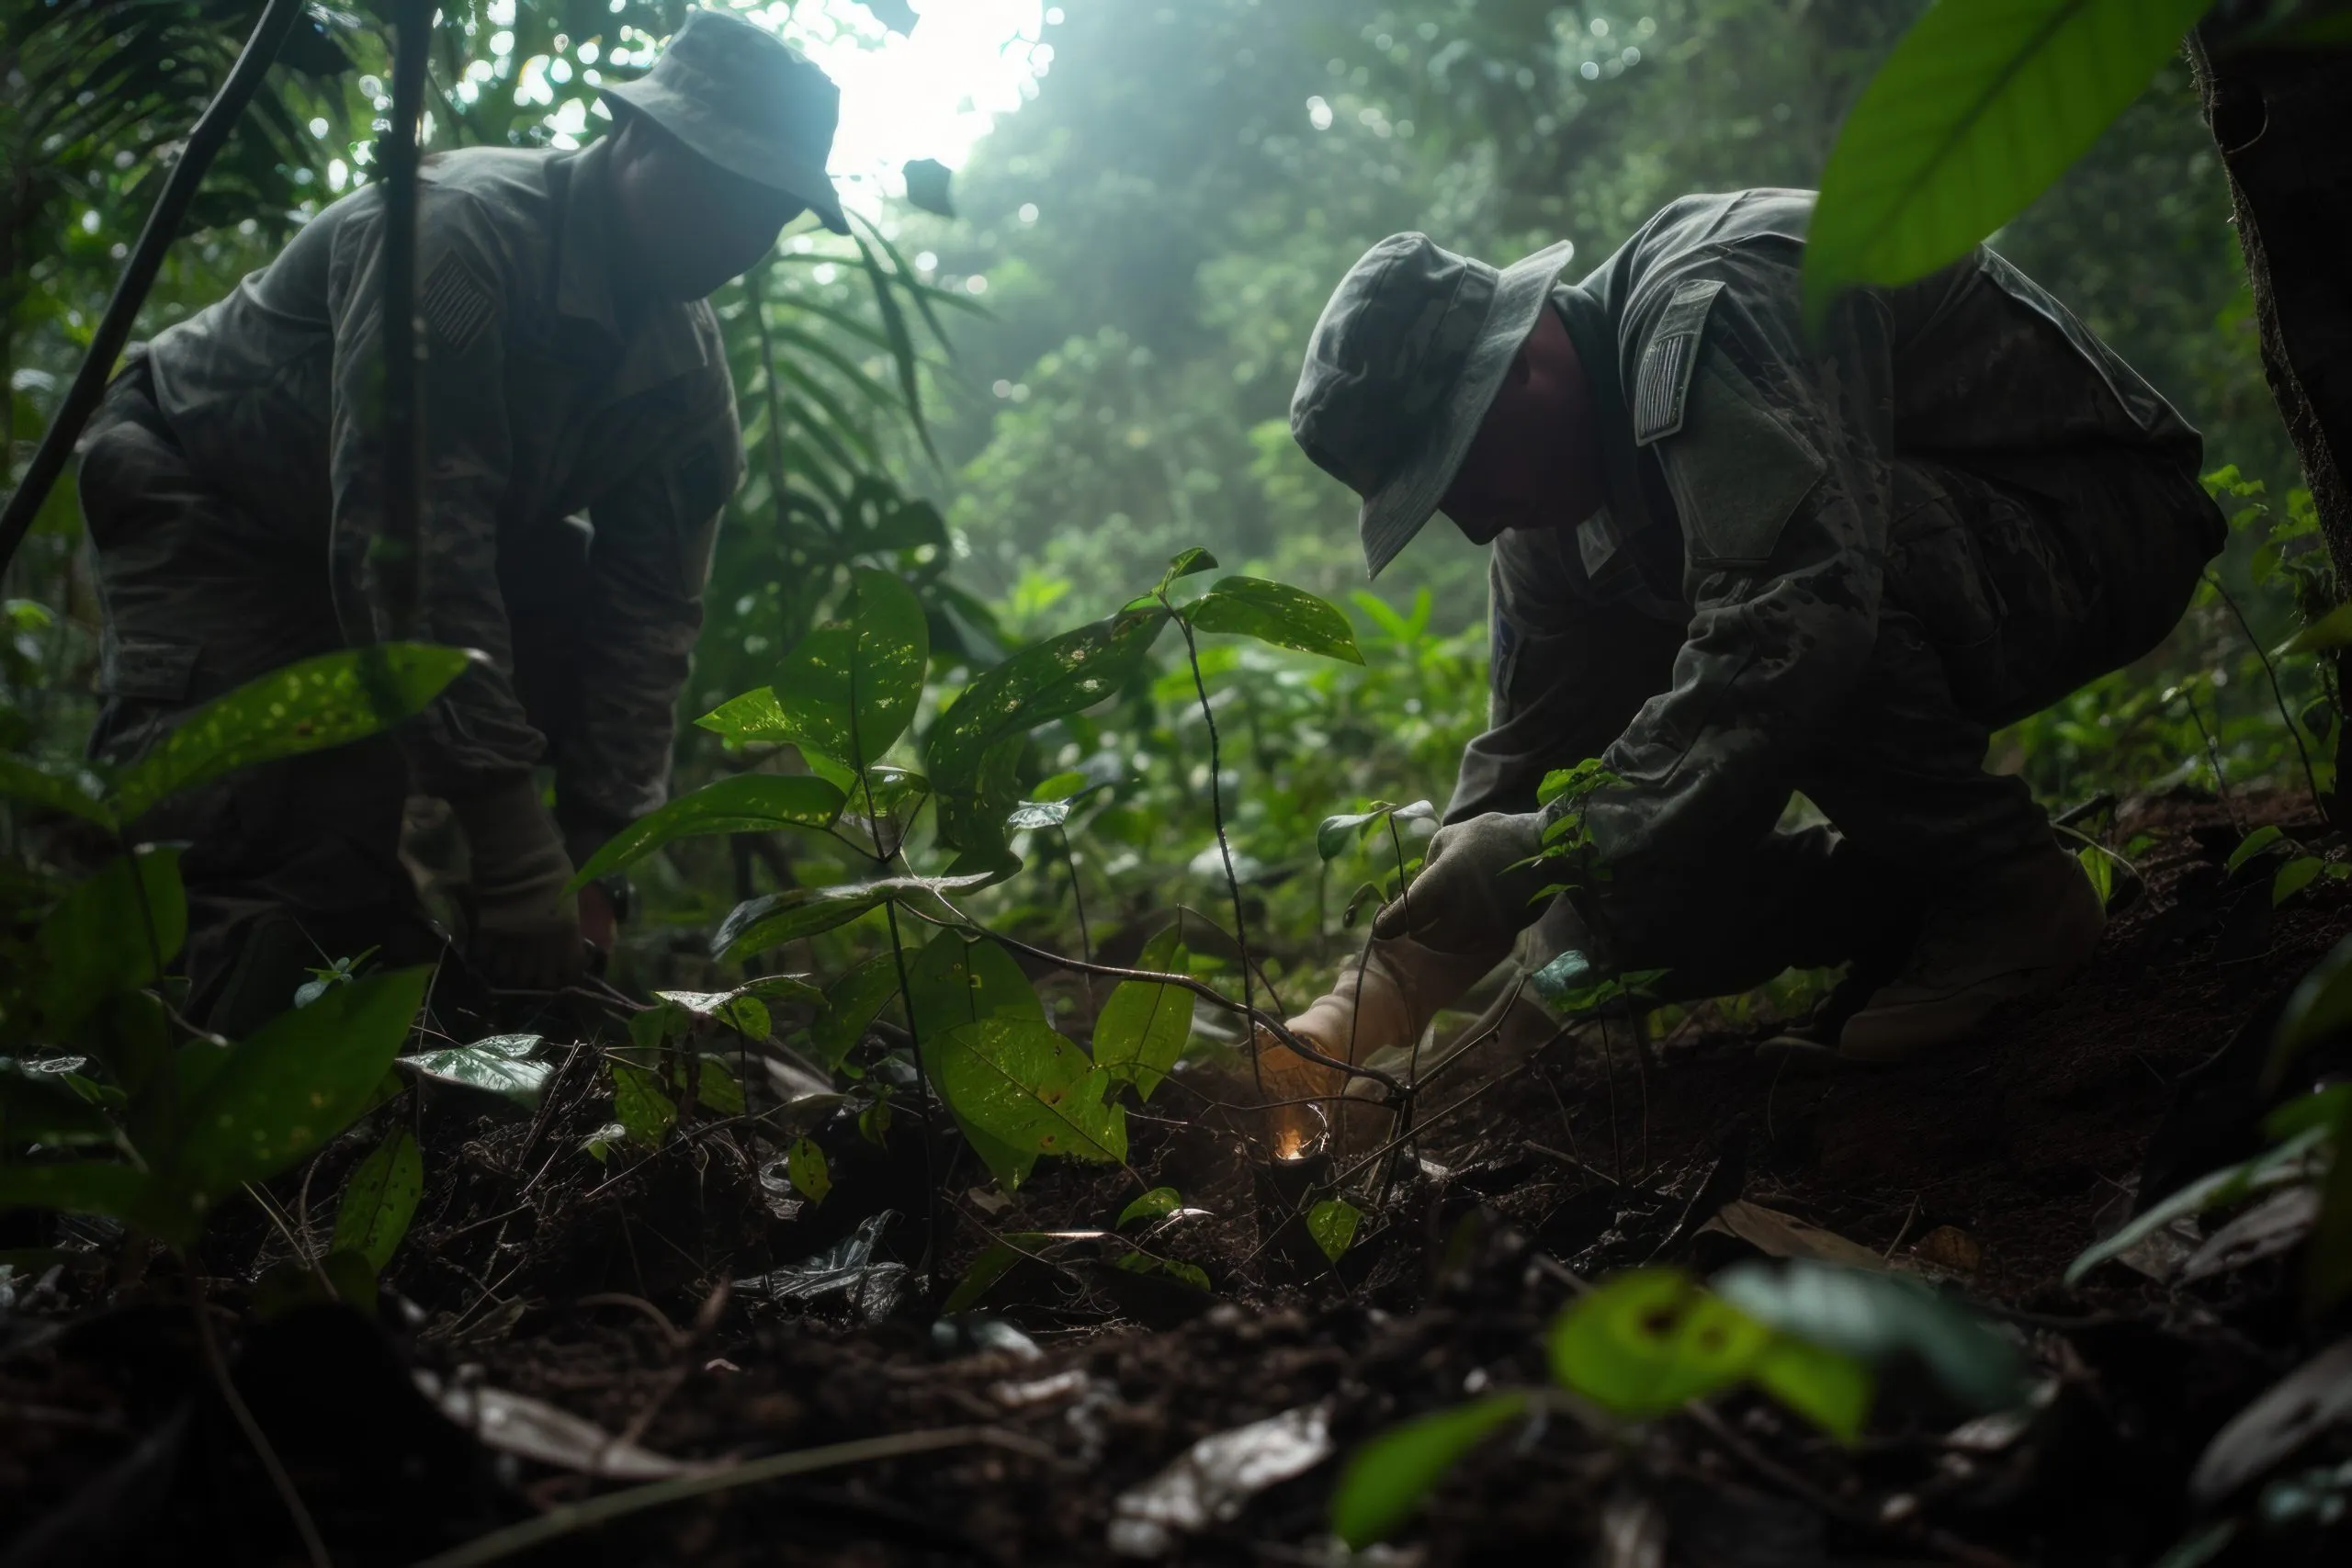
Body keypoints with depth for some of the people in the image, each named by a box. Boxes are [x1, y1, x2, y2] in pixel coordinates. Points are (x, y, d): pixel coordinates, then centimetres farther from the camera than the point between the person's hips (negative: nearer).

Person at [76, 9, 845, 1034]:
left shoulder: (688, 377, -10)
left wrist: (590, 865, -20)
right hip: (202, 492, -7)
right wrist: (517, 851, -42)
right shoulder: (458, 232, -33)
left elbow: (643, 618, -10)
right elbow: (406, 543, -40)